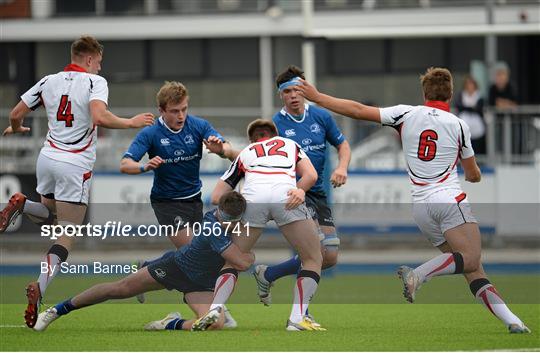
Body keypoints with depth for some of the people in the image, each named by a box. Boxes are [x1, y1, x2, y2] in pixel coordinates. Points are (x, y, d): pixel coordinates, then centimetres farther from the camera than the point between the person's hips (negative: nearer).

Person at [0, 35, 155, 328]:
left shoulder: (48, 81, 7)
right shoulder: (95, 82, -7)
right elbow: (100, 117, -25)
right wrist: (131, 123, -12)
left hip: (48, 156, 5)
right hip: (76, 164, -5)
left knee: (50, 217, 27)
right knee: (66, 235, -2)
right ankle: (40, 288, -25)